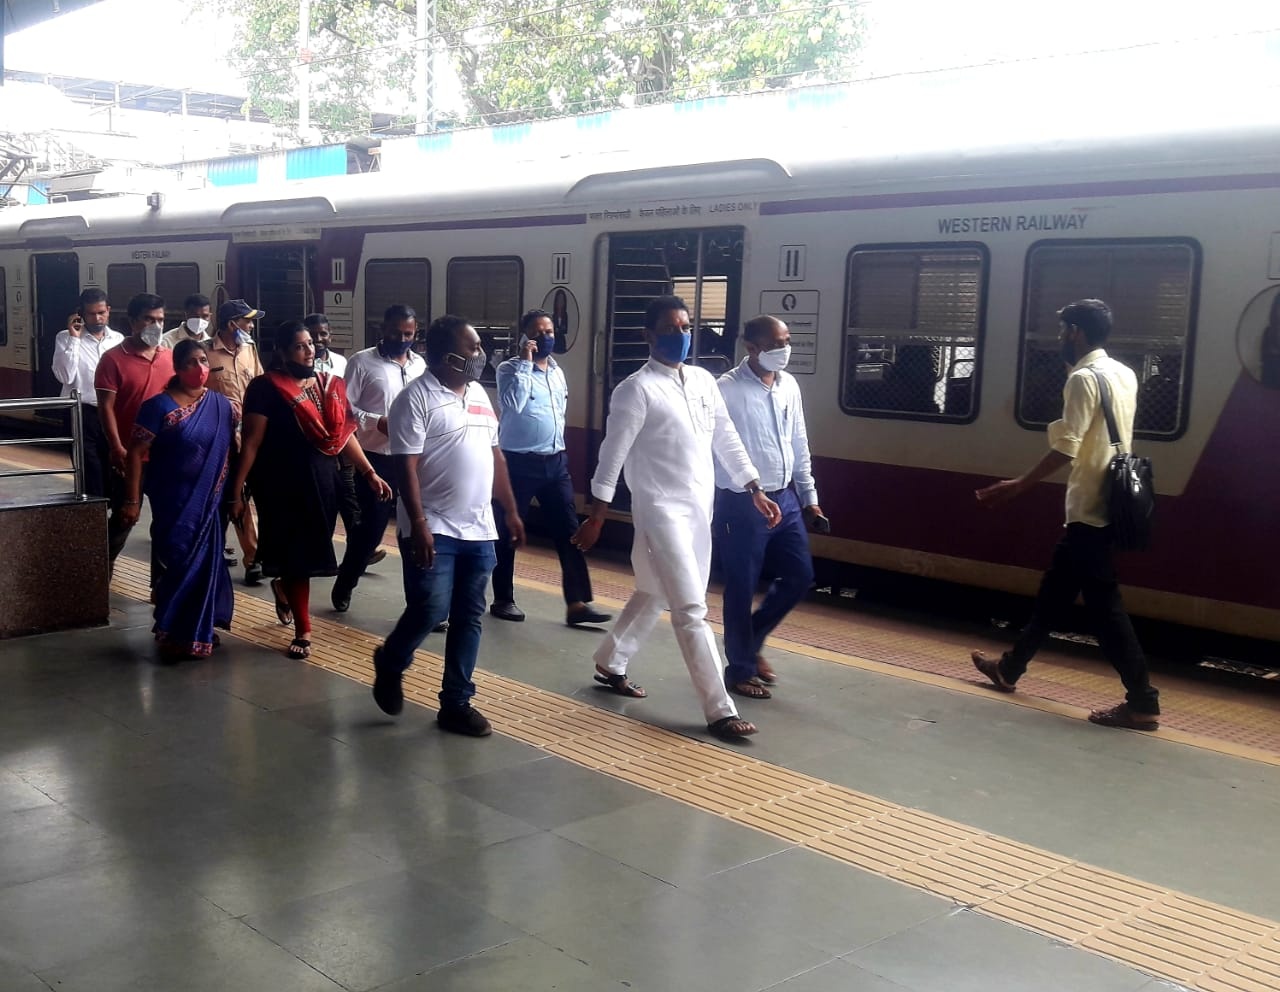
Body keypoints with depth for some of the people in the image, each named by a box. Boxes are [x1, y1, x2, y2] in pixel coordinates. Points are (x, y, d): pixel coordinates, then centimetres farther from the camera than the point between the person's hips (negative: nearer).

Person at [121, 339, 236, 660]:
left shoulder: (221, 405, 4)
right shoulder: (159, 405, -10)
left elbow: (233, 448, 11)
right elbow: (136, 453, -12)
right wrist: (132, 500, -15)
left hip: (208, 501, 5)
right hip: (173, 501, -4)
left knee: (204, 561, 9)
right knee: (181, 562, 0)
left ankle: (198, 630, 26)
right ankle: (174, 632, 17)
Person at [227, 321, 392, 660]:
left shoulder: (328, 385, 7)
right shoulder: (266, 388, -10)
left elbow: (344, 434, 10)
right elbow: (251, 443, -11)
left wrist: (369, 473, 2)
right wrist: (236, 491, -14)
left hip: (322, 482, 5)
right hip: (283, 485, -5)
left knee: (308, 554, 13)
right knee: (296, 556, 2)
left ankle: (282, 586, 46)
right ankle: (303, 631, 17)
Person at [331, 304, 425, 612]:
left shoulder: (420, 365, 12)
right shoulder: (362, 362, -4)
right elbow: (344, 408, -8)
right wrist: (377, 422, -19)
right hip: (376, 459, -4)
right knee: (370, 528, 2)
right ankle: (344, 586, 26)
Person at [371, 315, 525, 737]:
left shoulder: (478, 394, 13)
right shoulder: (416, 398, -10)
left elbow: (494, 455, 18)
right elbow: (407, 468, -15)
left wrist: (511, 511, 17)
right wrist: (418, 525, -22)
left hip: (478, 530, 7)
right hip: (434, 529, -7)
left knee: (468, 618, 7)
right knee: (430, 610, -9)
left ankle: (456, 703, 15)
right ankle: (390, 665, 20)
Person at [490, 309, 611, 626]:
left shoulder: (557, 371, 13)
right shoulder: (511, 368, -8)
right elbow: (513, 404, -26)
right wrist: (525, 362, -22)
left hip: (555, 461, 6)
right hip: (518, 462, -6)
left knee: (569, 531, 0)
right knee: (508, 532, 5)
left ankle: (578, 603, 1)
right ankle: (503, 599, 18)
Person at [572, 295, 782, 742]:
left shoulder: (704, 381, 8)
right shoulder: (636, 390, -12)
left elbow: (727, 440, 14)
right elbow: (612, 456, -11)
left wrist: (756, 491, 10)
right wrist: (595, 518, -10)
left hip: (699, 507, 7)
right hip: (661, 509, -7)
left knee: (654, 595, 20)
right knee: (692, 609, -7)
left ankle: (610, 664, 40)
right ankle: (720, 710, -3)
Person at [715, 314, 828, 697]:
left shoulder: (789, 385, 7)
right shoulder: (726, 389, -15)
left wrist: (809, 498, 15)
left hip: (785, 499, 7)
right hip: (742, 504, -7)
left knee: (800, 576, 11)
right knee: (742, 589, 3)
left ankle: (752, 640, 31)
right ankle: (740, 669, 20)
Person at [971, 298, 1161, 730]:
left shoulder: (1084, 378, -15)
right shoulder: (1125, 375, 12)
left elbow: (1066, 448, -20)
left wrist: (1018, 485, -15)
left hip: (1089, 509, -9)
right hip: (1108, 504, 9)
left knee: (1103, 604, -5)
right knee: (1055, 590, 17)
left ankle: (1142, 702, -2)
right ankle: (1010, 666, 29)